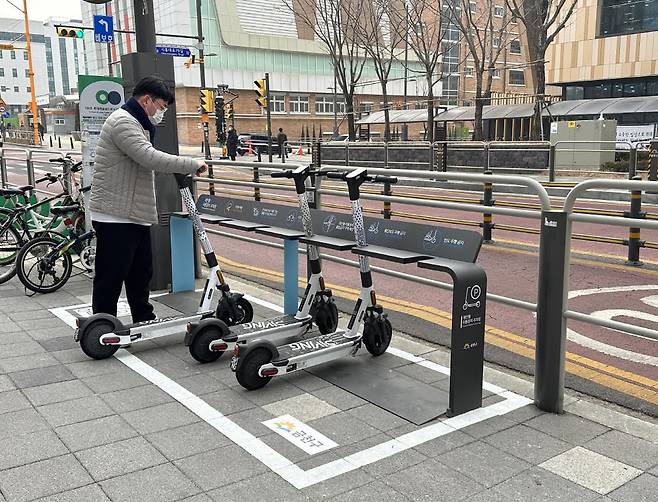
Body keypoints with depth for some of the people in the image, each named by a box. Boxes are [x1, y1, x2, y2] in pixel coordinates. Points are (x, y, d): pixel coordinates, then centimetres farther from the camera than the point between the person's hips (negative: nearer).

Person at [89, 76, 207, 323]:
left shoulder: (136, 123, 21)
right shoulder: (122, 121, -14)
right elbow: (150, 158, -26)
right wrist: (193, 165, -19)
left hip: (136, 215, 11)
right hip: (115, 217, -11)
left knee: (141, 274, 17)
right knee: (110, 279, -3)